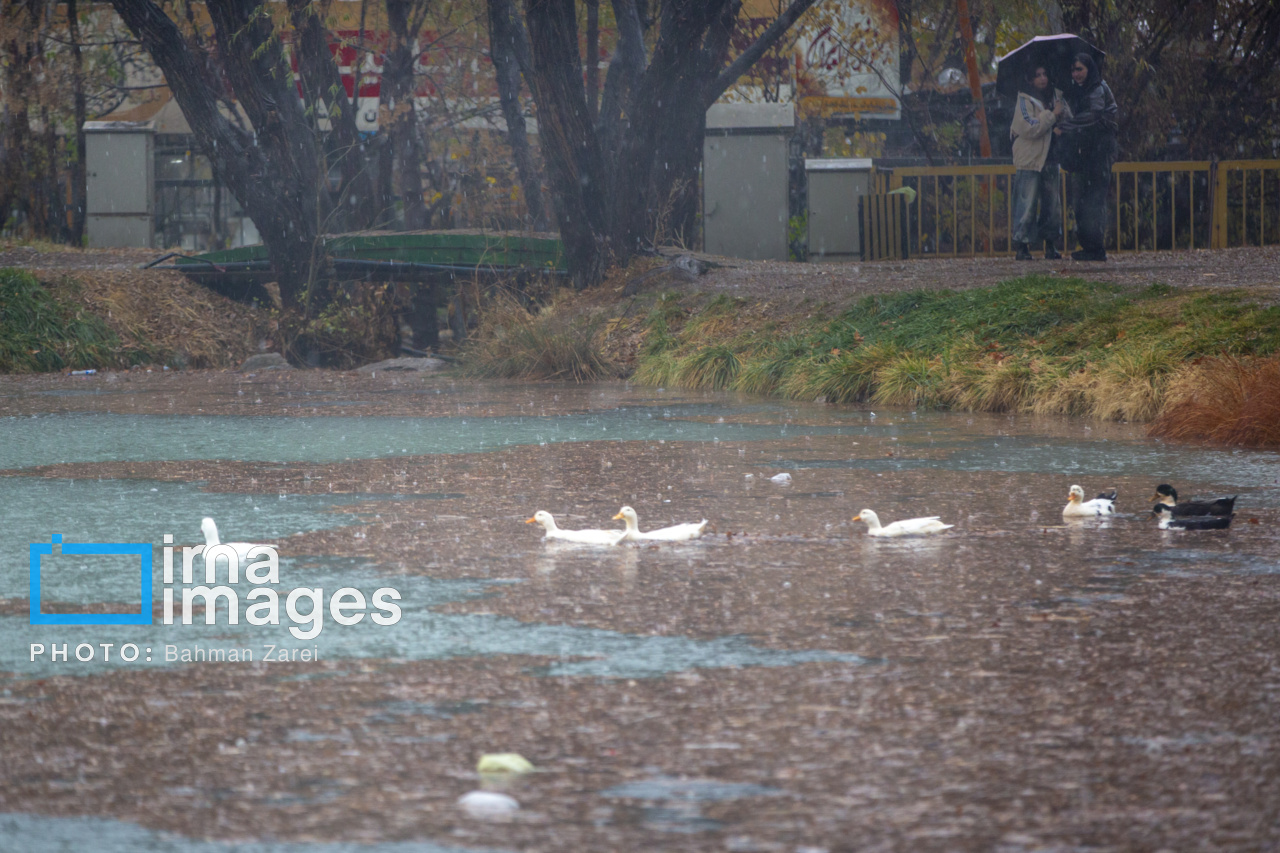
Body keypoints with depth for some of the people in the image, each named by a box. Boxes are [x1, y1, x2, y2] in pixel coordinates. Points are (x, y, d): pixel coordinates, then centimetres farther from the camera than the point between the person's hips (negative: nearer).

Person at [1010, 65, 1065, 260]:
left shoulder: (1054, 97, 14)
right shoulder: (1024, 101, -6)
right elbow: (1029, 128, -20)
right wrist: (1052, 115, -14)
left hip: (1050, 160, 7)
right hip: (1030, 160, -7)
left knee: (1052, 203, 6)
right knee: (1027, 204, -8)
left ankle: (1051, 245, 13)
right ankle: (1023, 246, -5)